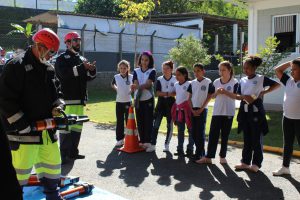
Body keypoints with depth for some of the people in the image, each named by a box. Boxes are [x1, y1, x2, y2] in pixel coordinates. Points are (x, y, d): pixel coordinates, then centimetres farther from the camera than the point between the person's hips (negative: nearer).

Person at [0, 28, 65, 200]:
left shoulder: (49, 68, 10)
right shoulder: (16, 66, -13)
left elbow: (57, 92, 21)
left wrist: (58, 106, -2)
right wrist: (25, 127, -18)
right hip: (23, 132, -7)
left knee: (53, 164, 17)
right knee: (21, 170, -1)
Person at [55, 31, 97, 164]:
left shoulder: (82, 59, 20)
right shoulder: (62, 58, -2)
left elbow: (89, 77, 19)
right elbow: (65, 73, -21)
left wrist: (92, 70, -3)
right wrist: (82, 67, -25)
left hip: (80, 98, 8)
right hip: (68, 98, -8)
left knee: (78, 125, 12)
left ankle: (73, 151, 22)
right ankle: (64, 154, -4)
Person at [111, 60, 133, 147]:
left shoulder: (131, 77, -7)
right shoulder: (116, 77, -2)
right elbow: (112, 84, 19)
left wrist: (132, 90, -7)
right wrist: (116, 89, 4)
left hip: (128, 101, -1)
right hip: (119, 102, 1)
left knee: (129, 120, 5)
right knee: (119, 121, 6)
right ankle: (120, 139, 15)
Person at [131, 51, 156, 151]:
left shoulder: (152, 71, 0)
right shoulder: (136, 71, 9)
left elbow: (148, 84, -14)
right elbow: (136, 85, -4)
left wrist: (137, 87, -25)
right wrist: (144, 86, -23)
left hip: (148, 99, -3)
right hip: (138, 99, 3)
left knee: (148, 120, -2)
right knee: (139, 121, 6)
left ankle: (148, 141, 6)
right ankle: (141, 141, 16)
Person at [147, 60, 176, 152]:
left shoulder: (175, 79, -2)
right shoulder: (159, 79, 0)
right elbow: (158, 93, -7)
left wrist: (164, 93, -18)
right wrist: (168, 93, -19)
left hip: (171, 103, -1)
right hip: (161, 103, 1)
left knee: (170, 125, 7)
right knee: (156, 124, -4)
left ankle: (166, 145, 19)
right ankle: (152, 145, 1)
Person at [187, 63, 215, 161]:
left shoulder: (208, 82, -4)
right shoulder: (192, 83, 8)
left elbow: (209, 97, -5)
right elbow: (189, 98, 9)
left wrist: (200, 109, -10)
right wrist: (192, 110, -2)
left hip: (202, 109, -5)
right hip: (193, 110, 5)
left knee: (200, 132, -4)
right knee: (194, 132, 6)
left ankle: (199, 154, 2)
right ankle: (201, 151, 19)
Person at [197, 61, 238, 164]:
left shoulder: (234, 82, -4)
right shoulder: (216, 82, 6)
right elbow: (212, 96, 10)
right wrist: (217, 92, -10)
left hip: (228, 112, -2)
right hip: (217, 112, 2)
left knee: (225, 135, 6)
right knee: (213, 134, -1)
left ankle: (222, 156, 17)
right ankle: (208, 157, 1)